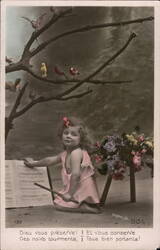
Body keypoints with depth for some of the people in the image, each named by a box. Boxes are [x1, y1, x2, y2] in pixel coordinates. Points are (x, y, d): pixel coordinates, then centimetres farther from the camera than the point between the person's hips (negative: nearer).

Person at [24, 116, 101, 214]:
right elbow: (51, 160, 25)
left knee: (59, 204, -14)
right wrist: (34, 163, 36)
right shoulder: (66, 153, 9)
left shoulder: (76, 153, -21)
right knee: (57, 200, 19)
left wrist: (70, 193, -25)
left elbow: (76, 174, -29)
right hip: (77, 188, 10)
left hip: (82, 189, -10)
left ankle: (91, 208, -15)